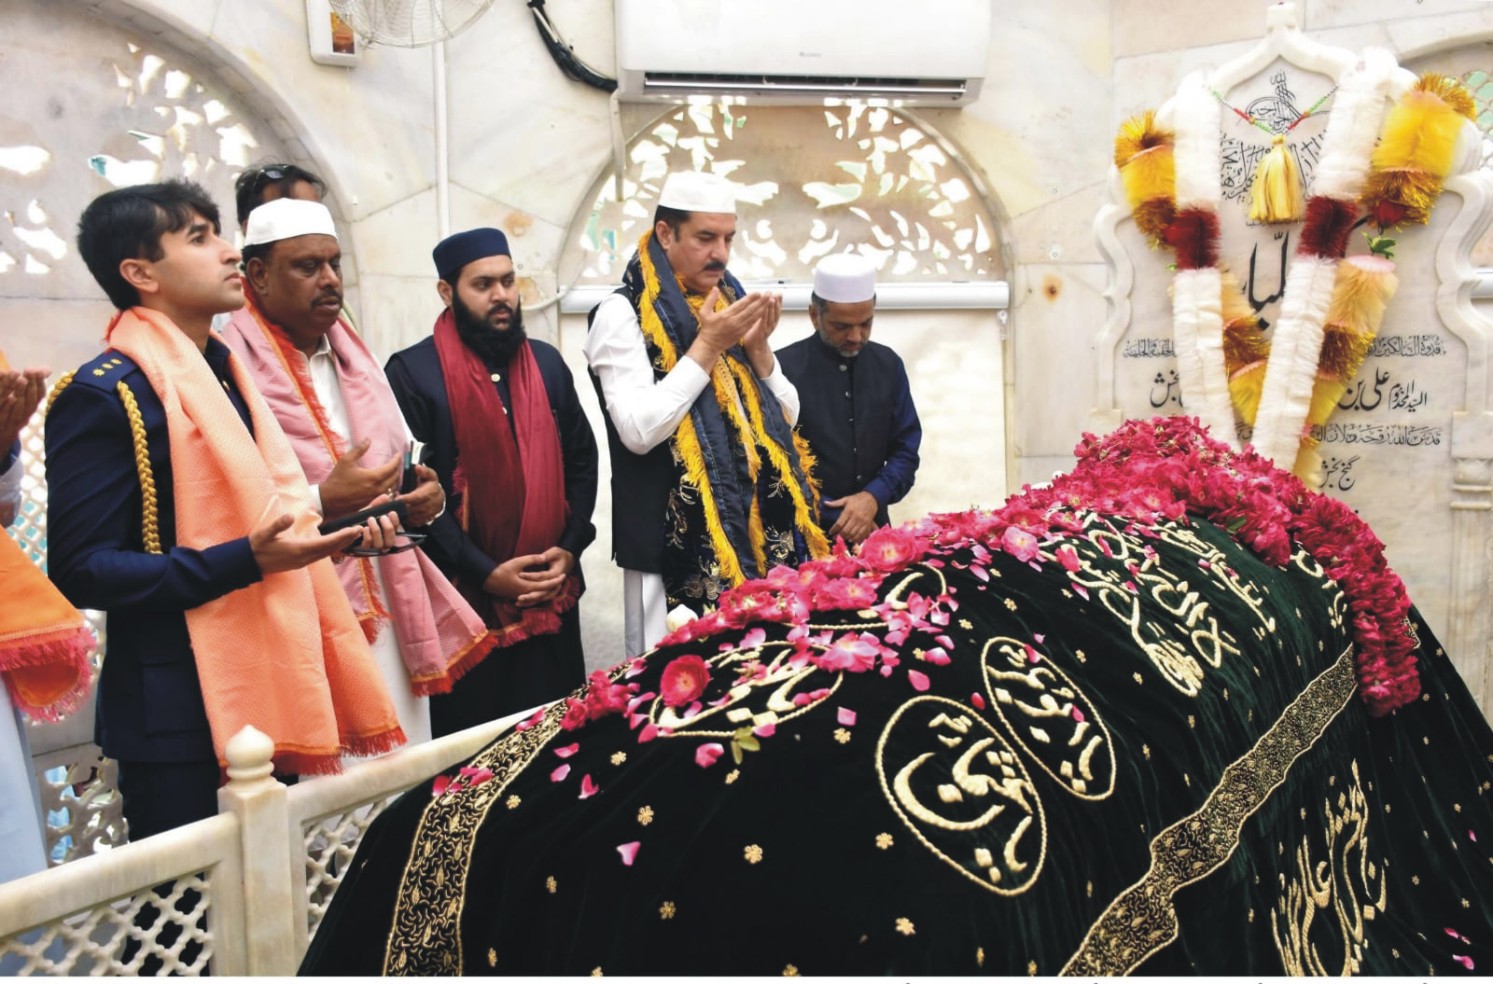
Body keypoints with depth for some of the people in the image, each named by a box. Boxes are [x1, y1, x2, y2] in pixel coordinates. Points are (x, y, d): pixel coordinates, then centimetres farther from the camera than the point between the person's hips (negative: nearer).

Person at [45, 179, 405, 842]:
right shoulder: (103, 395, -13)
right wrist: (246, 561, -26)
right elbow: (81, 571, -18)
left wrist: (338, 530, 6)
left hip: (266, 694, 8)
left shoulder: (221, 374, 15)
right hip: (179, 716, -8)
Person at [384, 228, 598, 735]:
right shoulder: (412, 371, -8)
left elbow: (582, 459, 12)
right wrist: (484, 572, -15)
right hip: (465, 603, -4)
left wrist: (570, 545, -1)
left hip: (552, 598, 5)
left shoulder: (547, 363, 9)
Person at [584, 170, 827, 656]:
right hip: (676, 538, -6)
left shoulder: (729, 302, 12)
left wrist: (757, 347, -4)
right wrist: (707, 346, -17)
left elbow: (785, 417, 12)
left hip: (752, 529, 6)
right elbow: (638, 431, -20)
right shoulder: (623, 313, -7)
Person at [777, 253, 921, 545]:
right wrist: (837, 519, -12)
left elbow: (906, 449, 4)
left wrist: (873, 497, -13)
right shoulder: (784, 368, -13)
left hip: (873, 527, 4)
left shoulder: (888, 364, 3)